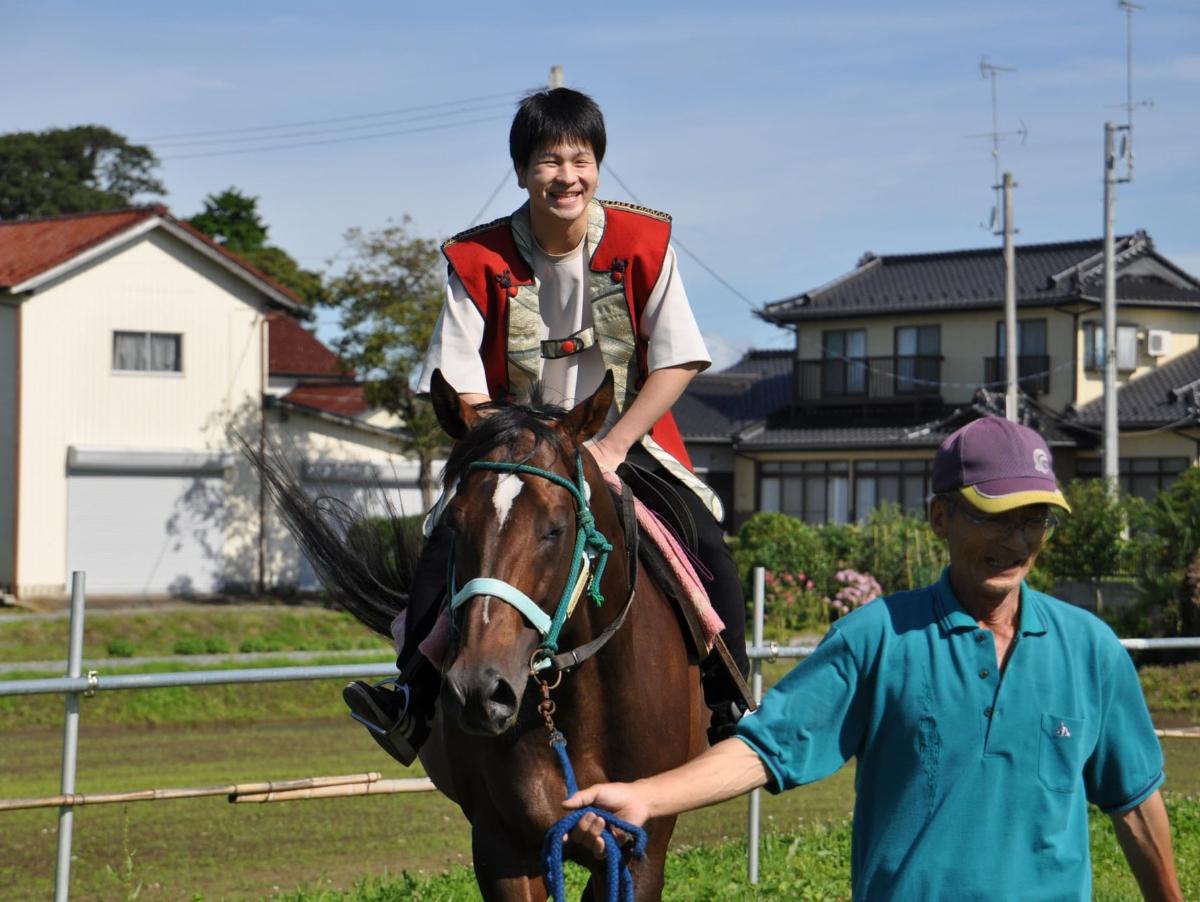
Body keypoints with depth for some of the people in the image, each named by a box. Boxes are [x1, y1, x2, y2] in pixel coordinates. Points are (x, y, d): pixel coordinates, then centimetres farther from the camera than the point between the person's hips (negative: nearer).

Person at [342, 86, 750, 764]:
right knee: (448, 539, -21)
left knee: (707, 543, -20)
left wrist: (611, 448, -17)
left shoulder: (644, 245, -9)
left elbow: (678, 362, -9)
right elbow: (463, 386, -8)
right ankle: (415, 697, -9)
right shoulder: (480, 262, -8)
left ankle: (728, 703, -4)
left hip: (630, 442, -1)